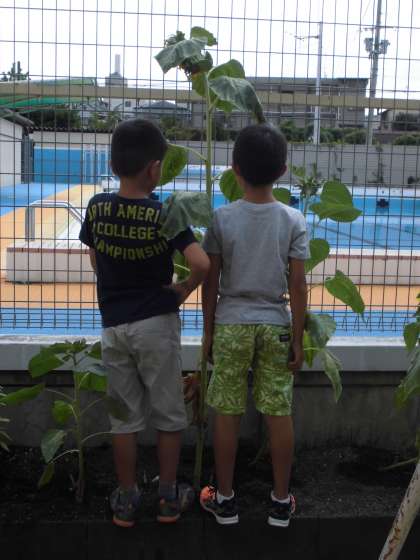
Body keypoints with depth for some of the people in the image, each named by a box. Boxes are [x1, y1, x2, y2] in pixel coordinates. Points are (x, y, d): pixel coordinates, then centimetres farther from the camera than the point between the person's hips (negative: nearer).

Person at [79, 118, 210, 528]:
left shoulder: (96, 207, -3)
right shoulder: (165, 214, -15)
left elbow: (95, 262, 9)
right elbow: (202, 263, -24)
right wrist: (184, 290, -6)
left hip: (113, 325, 3)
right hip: (157, 324, -3)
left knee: (124, 416, 14)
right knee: (168, 414, 13)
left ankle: (126, 500, 24)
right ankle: (168, 497, 23)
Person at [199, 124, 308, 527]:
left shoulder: (222, 218, -7)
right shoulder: (293, 220, -6)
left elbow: (210, 281, -4)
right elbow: (297, 286, -6)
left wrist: (208, 331, 7)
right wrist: (297, 339, 2)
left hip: (231, 324, 0)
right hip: (276, 326, 1)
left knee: (227, 413, 9)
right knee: (279, 414, 9)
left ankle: (224, 499, 21)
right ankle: (281, 502, 21)